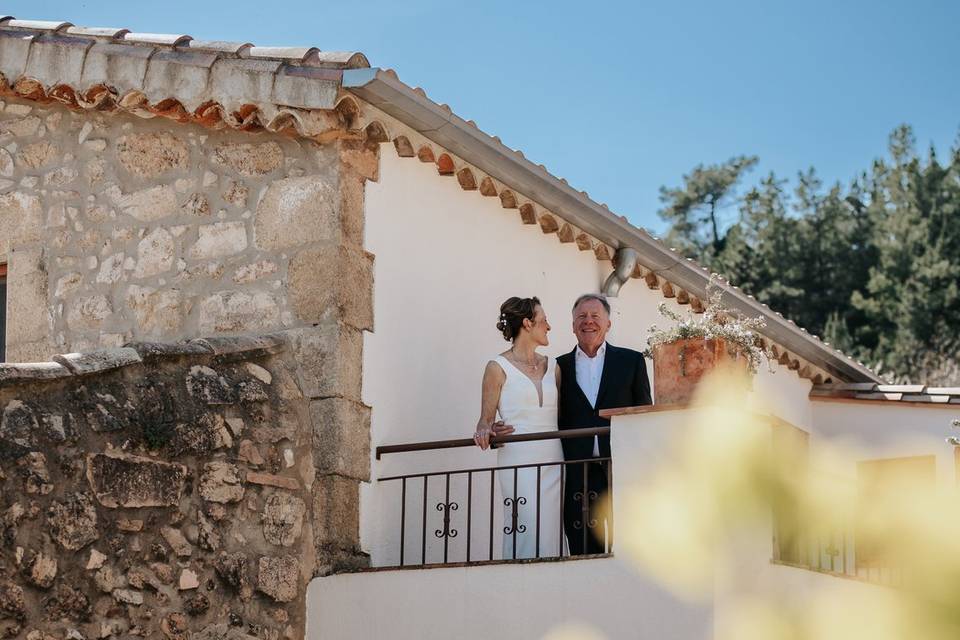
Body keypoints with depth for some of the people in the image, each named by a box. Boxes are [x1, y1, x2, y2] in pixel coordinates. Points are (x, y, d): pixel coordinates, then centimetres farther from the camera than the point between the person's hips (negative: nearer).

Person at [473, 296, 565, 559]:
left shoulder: (551, 366, 17)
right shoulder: (498, 367, 3)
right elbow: (486, 419, 3)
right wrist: (485, 431, -17)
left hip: (553, 461, 5)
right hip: (518, 461, -5)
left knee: (552, 535, -2)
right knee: (528, 535, -14)